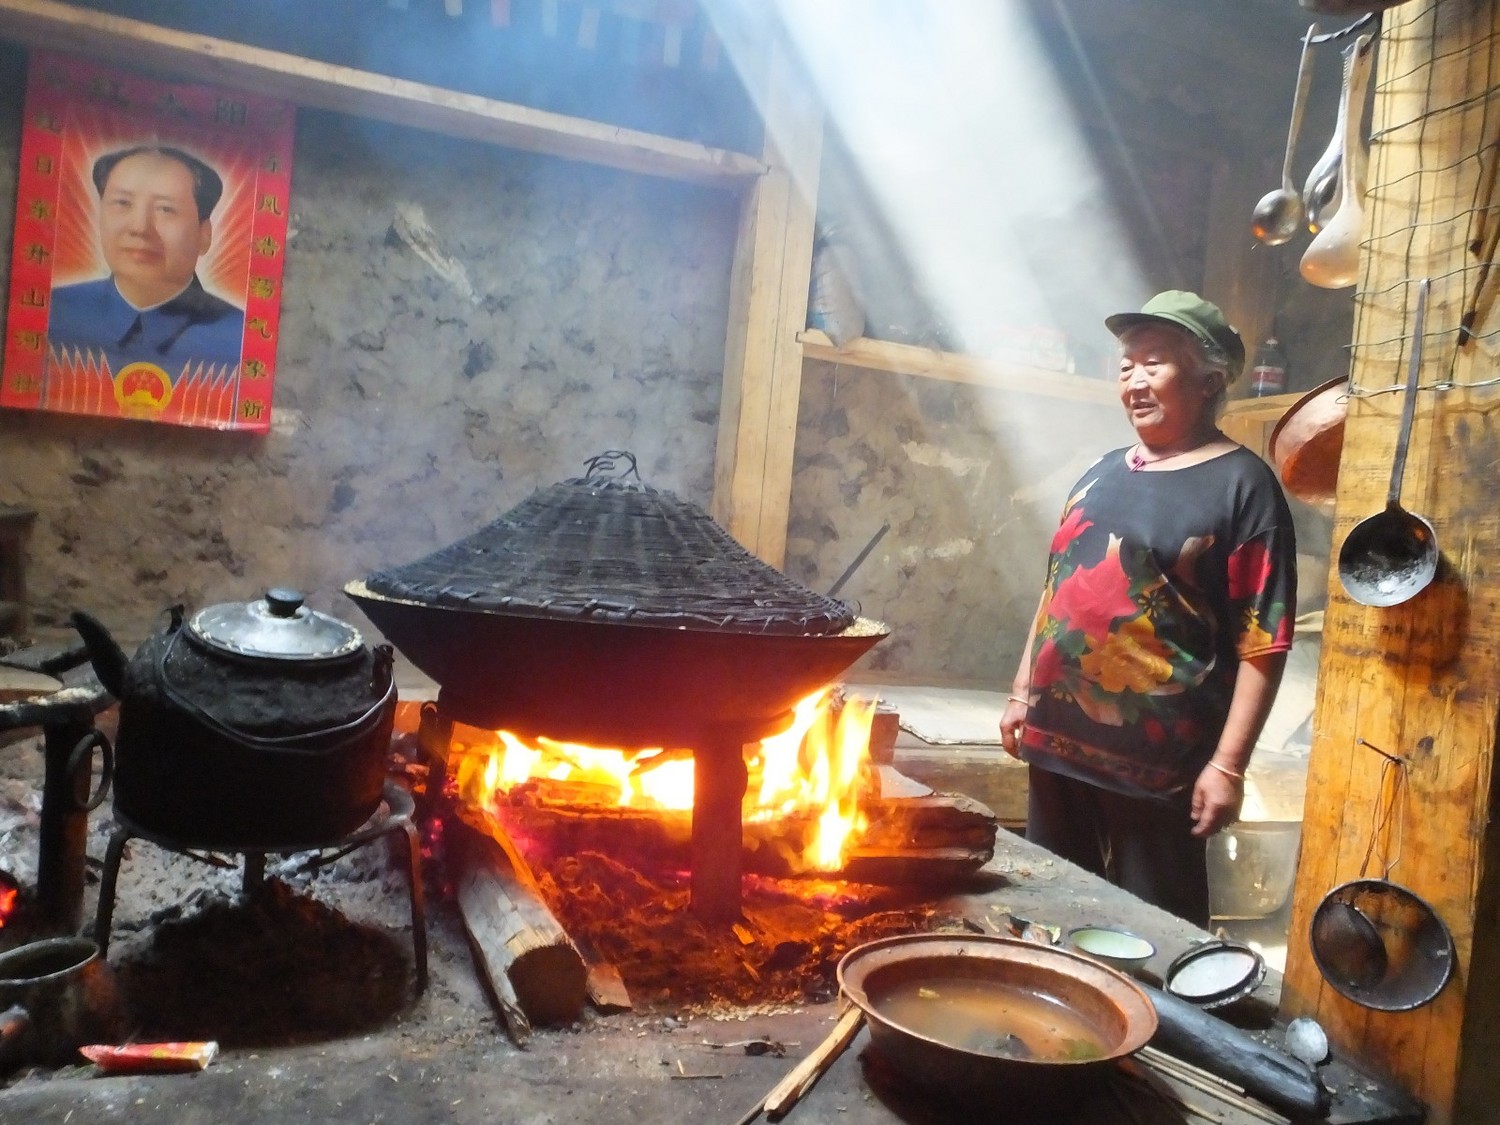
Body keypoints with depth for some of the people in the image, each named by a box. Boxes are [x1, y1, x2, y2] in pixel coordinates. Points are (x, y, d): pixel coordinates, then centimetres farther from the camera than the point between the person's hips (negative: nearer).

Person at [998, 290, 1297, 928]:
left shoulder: (1242, 484, -8)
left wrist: (1228, 765, -17)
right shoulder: (1103, 473, 12)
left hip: (1158, 761, -6)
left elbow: (1263, 641, -13)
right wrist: (1023, 694, 16)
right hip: (1057, 742, 7)